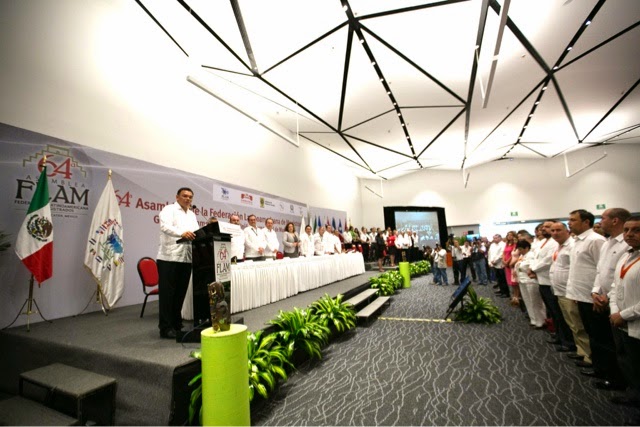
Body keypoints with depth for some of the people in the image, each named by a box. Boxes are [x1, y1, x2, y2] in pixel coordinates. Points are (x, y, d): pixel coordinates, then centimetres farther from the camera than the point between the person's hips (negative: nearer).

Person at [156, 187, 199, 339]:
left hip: (186, 258, 6)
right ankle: (166, 328, 9)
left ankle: (176, 324, 23)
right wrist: (182, 233, -37)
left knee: (180, 293, 12)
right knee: (167, 293, 1)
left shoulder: (192, 214, 20)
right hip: (169, 257, -6)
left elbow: (196, 231, 13)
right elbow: (165, 226, -20)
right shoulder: (169, 209, -2)